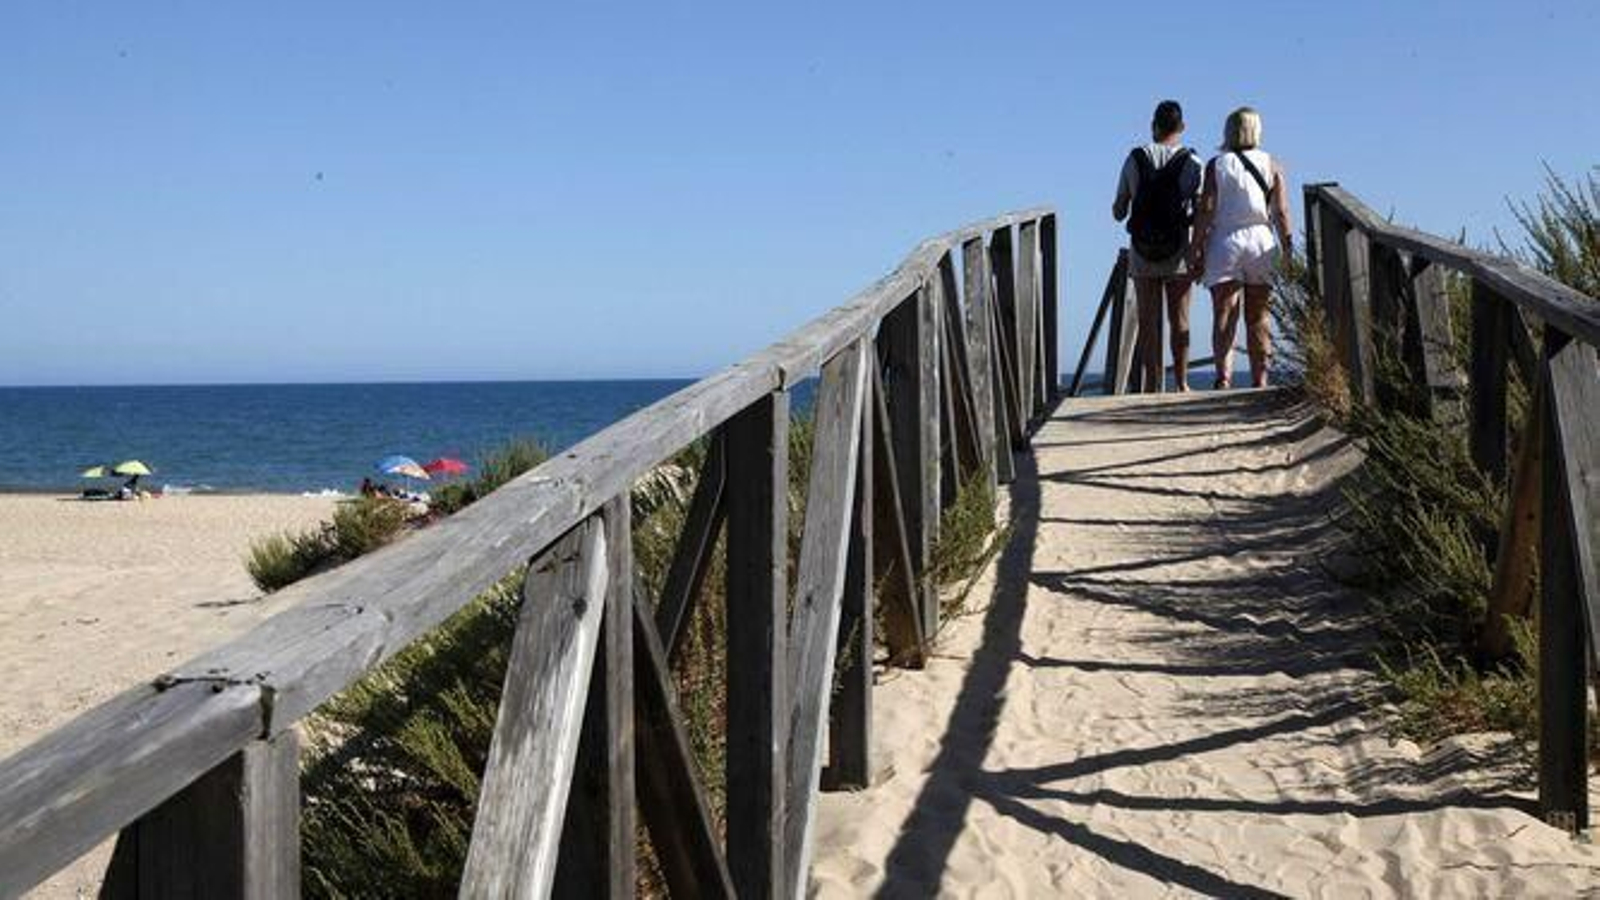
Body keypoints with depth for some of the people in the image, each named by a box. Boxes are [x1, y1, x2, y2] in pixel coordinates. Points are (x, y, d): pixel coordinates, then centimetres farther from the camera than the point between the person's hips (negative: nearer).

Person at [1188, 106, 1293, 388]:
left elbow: (1205, 210, -4)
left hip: (1226, 241, -1)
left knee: (1224, 315, -2)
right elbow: (1281, 212, 0)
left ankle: (1223, 376, -15)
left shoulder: (1216, 165, 1)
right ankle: (1260, 379, 6)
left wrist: (1196, 250, -2)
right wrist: (1288, 249, 3)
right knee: (1259, 317, 7)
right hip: (1262, 241, 1)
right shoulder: (1271, 165, 6)